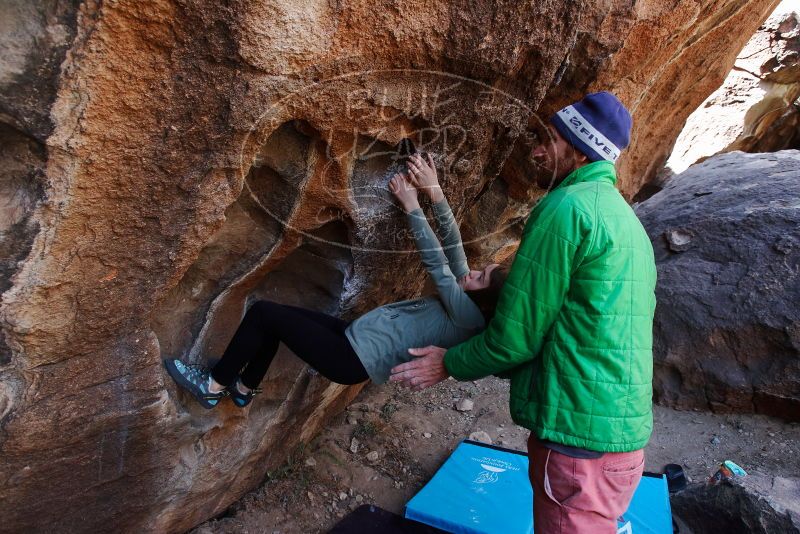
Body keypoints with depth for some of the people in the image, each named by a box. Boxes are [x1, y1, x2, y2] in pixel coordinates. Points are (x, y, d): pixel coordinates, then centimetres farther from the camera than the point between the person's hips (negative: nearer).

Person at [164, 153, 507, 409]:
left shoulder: (467, 316, -18)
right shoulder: (465, 297, 7)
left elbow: (436, 262, -19)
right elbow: (452, 244, 6)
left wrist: (411, 205, -12)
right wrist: (435, 192, -3)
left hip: (354, 360, -9)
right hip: (356, 335, 10)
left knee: (263, 312, -8)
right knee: (274, 314, 11)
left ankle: (213, 385, 9)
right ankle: (244, 388, 26)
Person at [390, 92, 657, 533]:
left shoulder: (566, 207, -16)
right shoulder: (625, 218, 14)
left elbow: (517, 336, -16)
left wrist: (449, 364, 1)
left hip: (580, 434, -9)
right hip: (621, 428, 9)